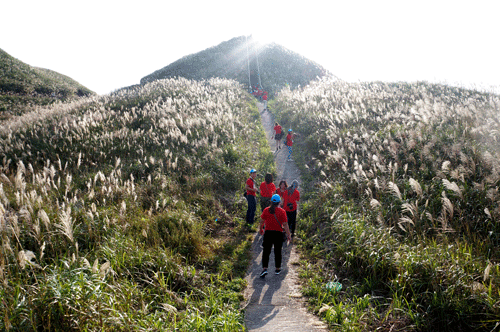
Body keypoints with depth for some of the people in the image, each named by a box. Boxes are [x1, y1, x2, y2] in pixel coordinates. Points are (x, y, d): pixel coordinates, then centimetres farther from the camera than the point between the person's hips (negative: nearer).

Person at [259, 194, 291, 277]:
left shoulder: (266, 210, -2)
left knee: (266, 251, 6)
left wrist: (261, 229, 23)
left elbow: (261, 221, 6)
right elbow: (285, 224, -9)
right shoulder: (282, 211, -9)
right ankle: (277, 269, 23)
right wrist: (288, 235, -1)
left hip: (268, 233, 1)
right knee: (277, 252, 12)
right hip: (278, 234, -1)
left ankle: (264, 268, -5)